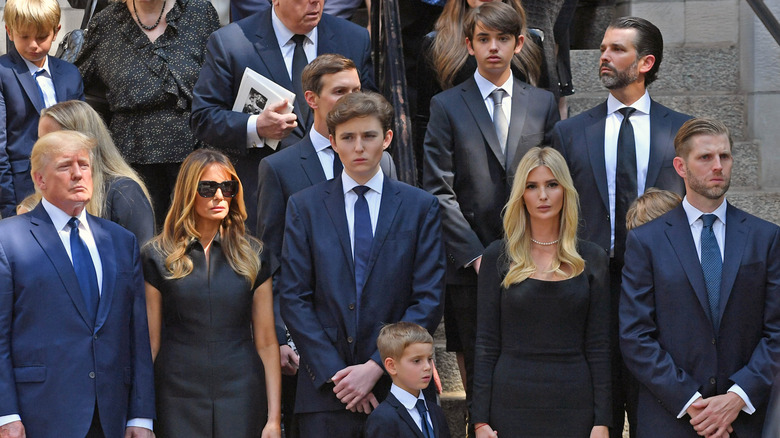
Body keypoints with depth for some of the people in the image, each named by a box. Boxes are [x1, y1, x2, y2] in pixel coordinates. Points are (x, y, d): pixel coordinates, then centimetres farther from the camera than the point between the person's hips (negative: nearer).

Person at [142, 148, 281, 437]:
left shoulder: (253, 256, 7)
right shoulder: (158, 257, 4)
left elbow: (266, 343, 4)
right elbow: (151, 341, 2)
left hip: (242, 399, 1)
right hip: (179, 400, -1)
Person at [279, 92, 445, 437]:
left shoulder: (421, 207, 5)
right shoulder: (303, 206, 7)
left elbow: (429, 301, -1)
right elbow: (293, 298, 1)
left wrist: (376, 367, -10)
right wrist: (334, 373, -8)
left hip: (396, 387, 0)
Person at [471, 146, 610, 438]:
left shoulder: (591, 258, 6)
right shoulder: (499, 256, 3)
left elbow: (599, 345, 5)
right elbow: (485, 344, 2)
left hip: (574, 405, 1)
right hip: (512, 401, -1)